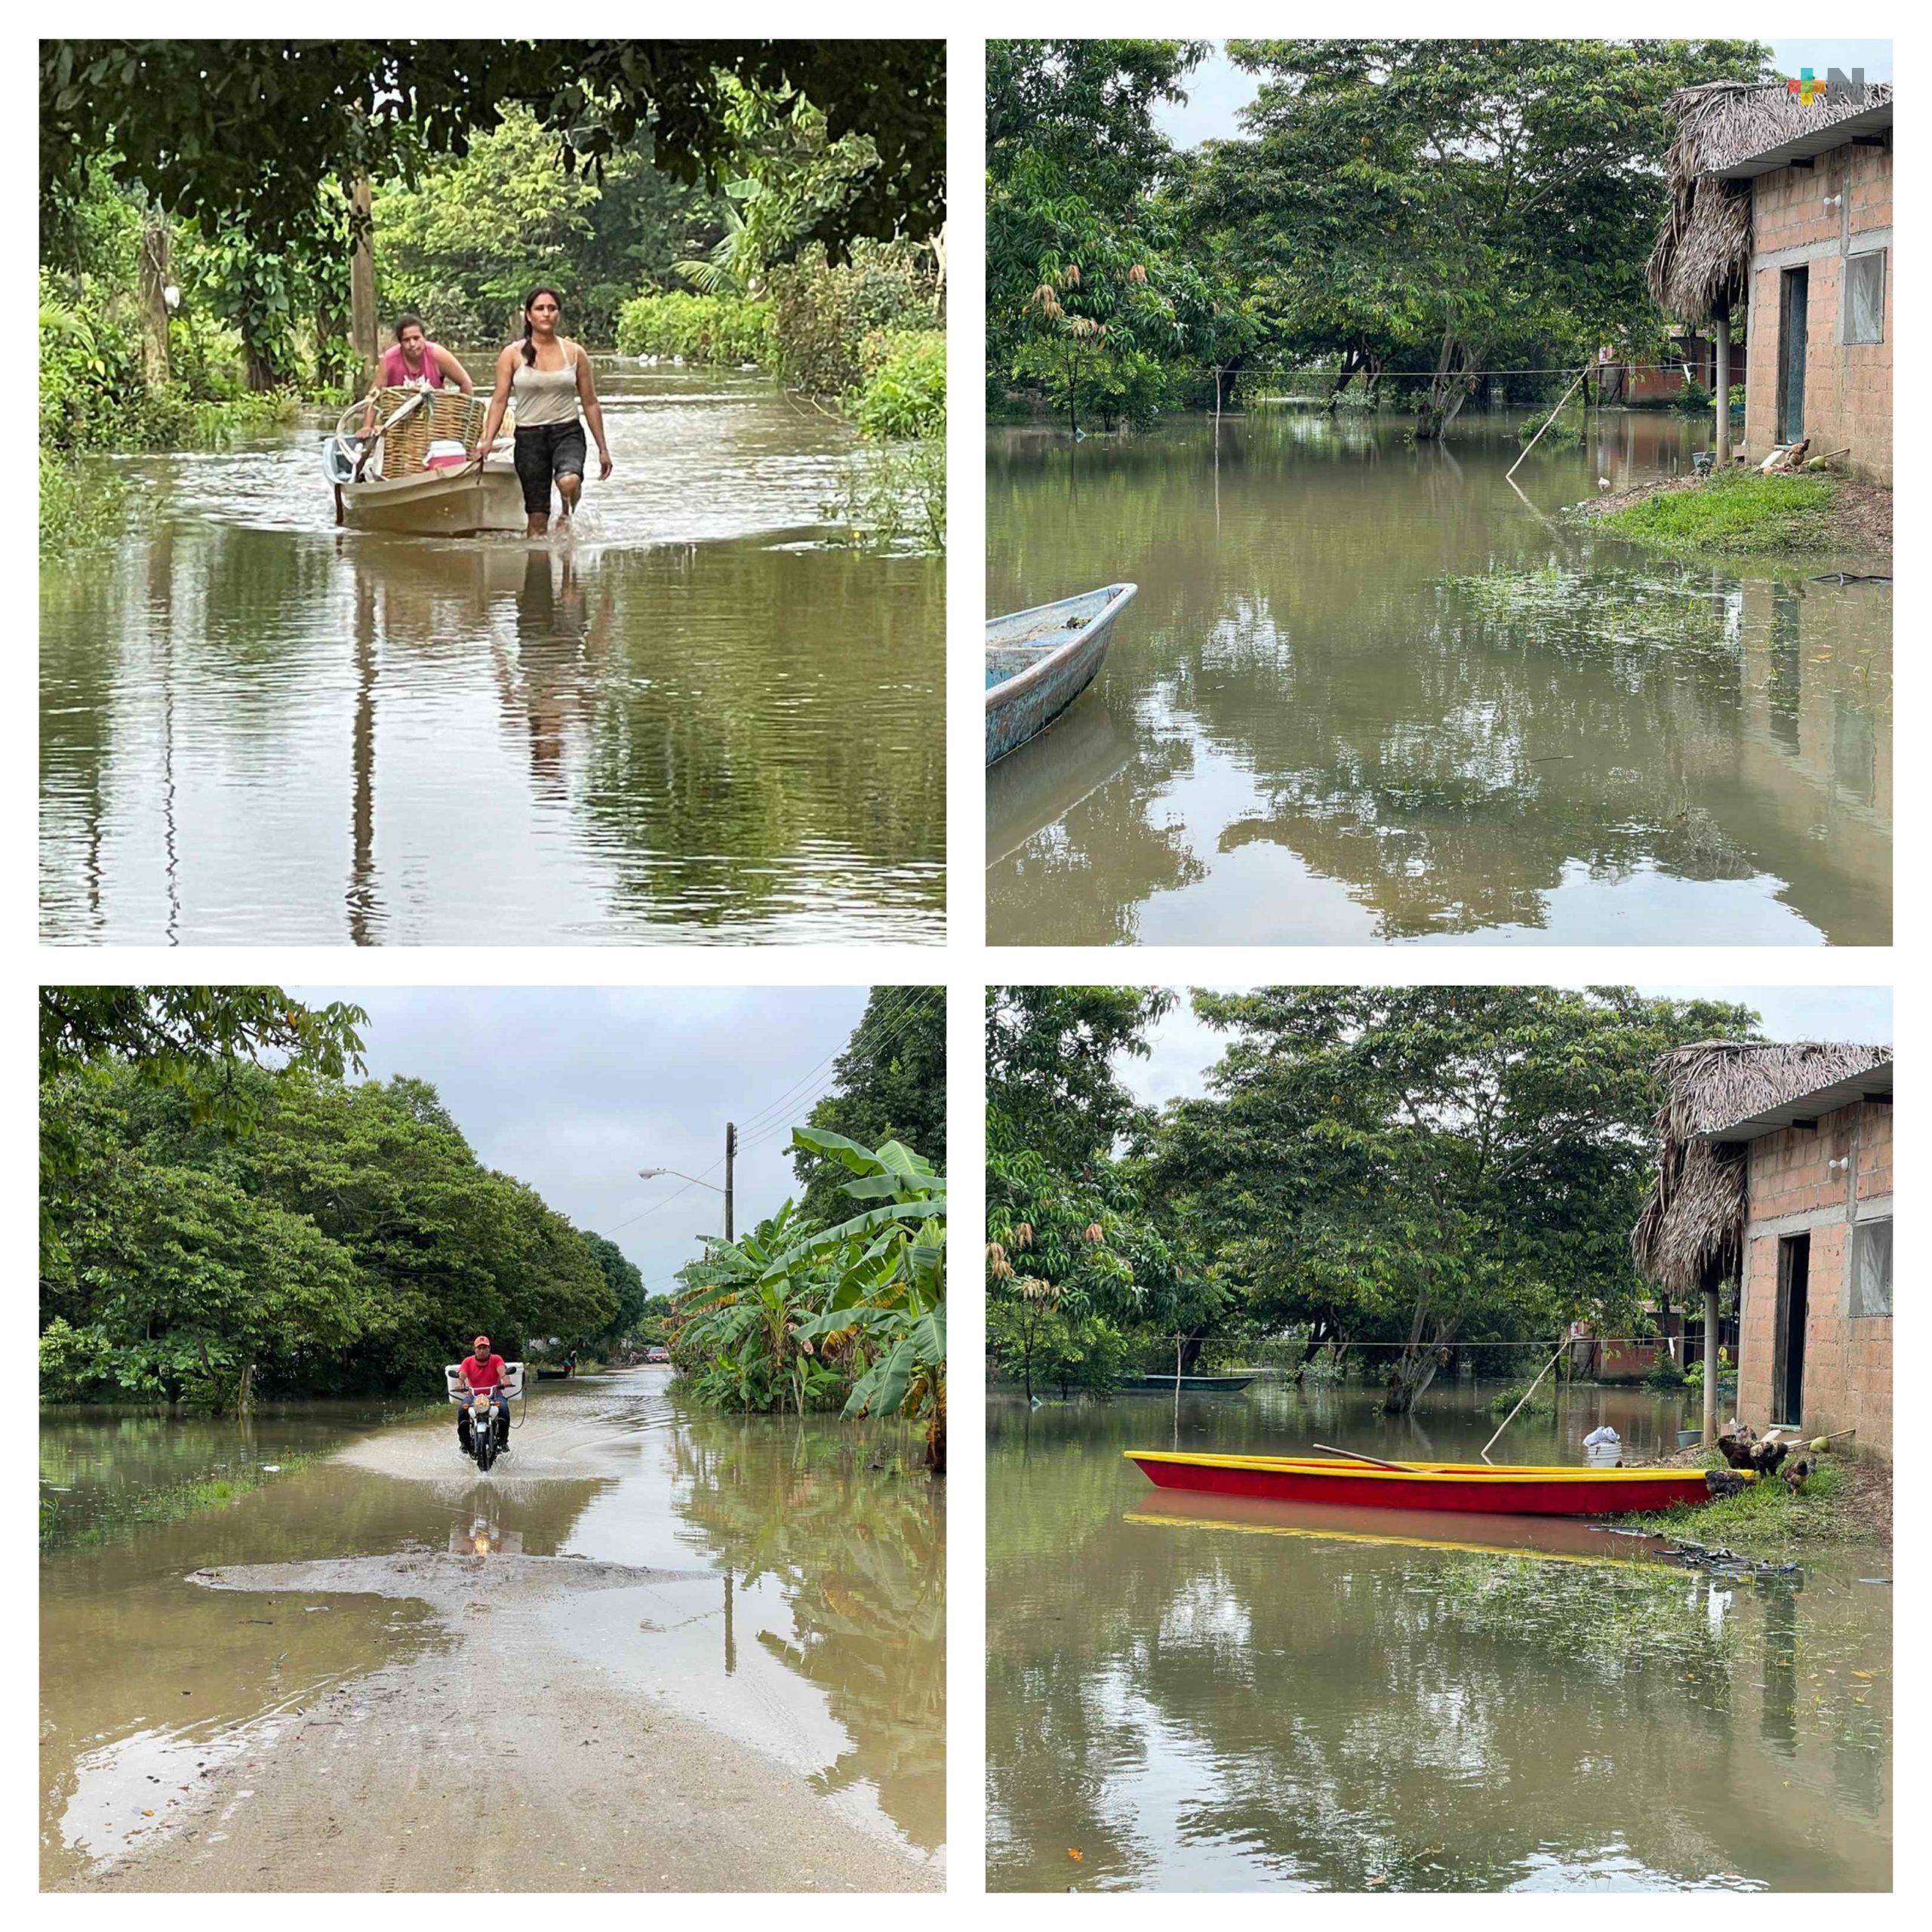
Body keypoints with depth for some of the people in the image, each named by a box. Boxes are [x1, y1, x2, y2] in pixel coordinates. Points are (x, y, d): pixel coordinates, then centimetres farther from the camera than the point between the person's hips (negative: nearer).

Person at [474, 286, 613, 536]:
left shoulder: (574, 353, 5)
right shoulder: (513, 354, 2)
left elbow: (590, 403, 10)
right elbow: (500, 400, 2)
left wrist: (603, 449, 10)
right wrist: (487, 440, -11)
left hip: (567, 432, 0)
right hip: (529, 435, 0)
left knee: (569, 481, -31)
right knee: (537, 514, -2)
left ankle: (566, 519, -1)